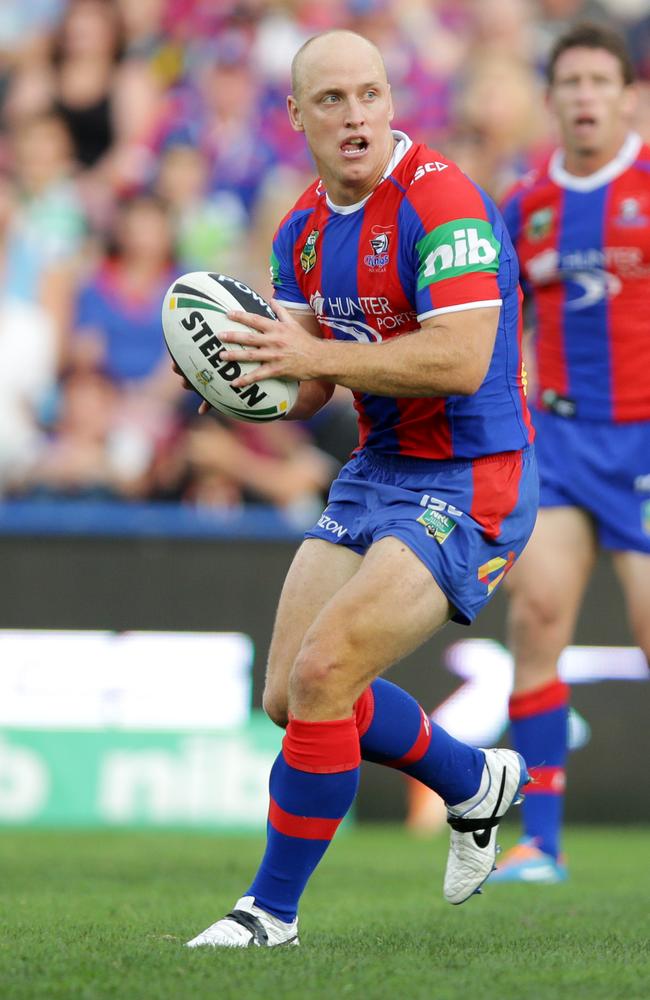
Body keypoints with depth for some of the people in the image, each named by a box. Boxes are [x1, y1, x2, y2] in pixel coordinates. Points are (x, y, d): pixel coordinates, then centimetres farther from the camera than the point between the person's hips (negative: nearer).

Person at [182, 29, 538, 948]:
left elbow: (461, 361, -27)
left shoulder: (440, 200, -19)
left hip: (467, 487, -9)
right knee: (290, 696, 9)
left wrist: (316, 353, -30)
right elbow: (306, 389, 9)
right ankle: (476, 783, 33)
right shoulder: (303, 230, 7)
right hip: (376, 473, 9)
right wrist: (243, 372, -13)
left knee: (322, 674, -19)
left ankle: (274, 908, -3)